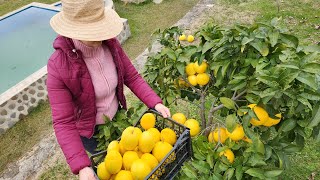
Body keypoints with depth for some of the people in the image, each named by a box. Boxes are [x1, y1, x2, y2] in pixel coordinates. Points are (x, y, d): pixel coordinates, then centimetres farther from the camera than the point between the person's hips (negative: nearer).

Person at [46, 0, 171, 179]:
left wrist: (156, 103, -24)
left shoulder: (111, 44, -19)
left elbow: (132, 77, -11)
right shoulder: (59, 67, -31)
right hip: (90, 131, -3)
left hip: (117, 117, 4)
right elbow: (63, 123, -29)